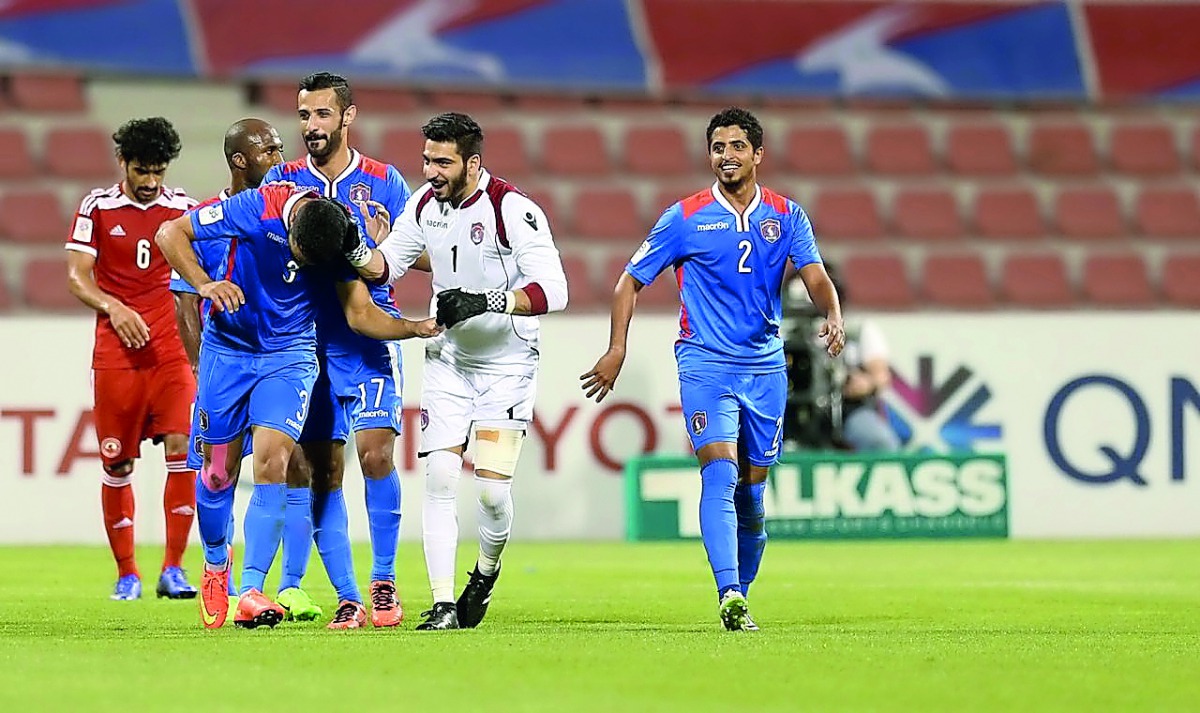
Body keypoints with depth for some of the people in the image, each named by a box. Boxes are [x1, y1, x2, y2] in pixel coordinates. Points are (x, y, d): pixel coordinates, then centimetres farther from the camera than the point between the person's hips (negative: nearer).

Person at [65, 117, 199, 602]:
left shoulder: (182, 208, 5)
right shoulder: (97, 207, 2)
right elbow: (76, 276, -3)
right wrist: (113, 308, -20)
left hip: (170, 352, 0)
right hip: (115, 356, 0)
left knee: (182, 448, -14)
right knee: (117, 465, 3)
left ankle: (173, 569, -9)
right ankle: (126, 574, 16)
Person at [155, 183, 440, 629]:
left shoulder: (342, 235, -14)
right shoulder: (258, 209, -22)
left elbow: (360, 313, -5)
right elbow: (171, 233, -14)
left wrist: (417, 327, -20)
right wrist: (204, 284, -28)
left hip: (290, 354, 0)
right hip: (228, 349, 0)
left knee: (272, 464, -16)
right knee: (219, 471, 6)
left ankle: (251, 592, -18)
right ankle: (216, 566, 33)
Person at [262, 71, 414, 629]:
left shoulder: (383, 181, 3)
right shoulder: (282, 181, 6)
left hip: (370, 338, -2)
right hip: (306, 343, 2)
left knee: (374, 450, -16)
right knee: (322, 472, 0)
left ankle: (383, 582, -3)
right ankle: (347, 598, 6)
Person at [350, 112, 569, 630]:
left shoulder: (512, 209, -20)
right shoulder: (424, 204, -1)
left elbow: (553, 292, -24)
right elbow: (386, 265, 12)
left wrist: (484, 302, -33)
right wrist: (356, 252, -10)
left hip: (507, 362, -5)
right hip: (448, 360, 5)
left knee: (492, 487, -10)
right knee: (440, 479, -7)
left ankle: (487, 569, 21)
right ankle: (443, 603, -5)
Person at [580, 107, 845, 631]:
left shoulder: (786, 216, 5)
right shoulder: (685, 218, -1)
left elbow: (816, 277, -5)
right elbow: (631, 281, 5)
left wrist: (833, 316, -26)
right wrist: (617, 349, -5)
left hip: (765, 366, 3)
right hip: (705, 362, -3)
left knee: (752, 488, 9)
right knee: (720, 471, -19)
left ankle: (741, 592, 25)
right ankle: (729, 595, -28)